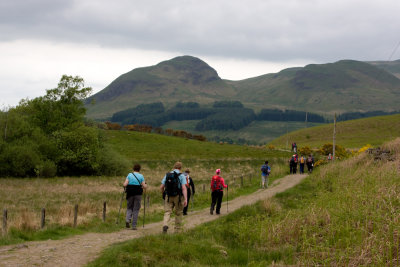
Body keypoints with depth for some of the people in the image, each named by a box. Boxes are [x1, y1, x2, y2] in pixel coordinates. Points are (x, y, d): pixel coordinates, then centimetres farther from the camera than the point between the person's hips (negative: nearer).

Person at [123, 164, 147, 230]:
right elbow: (144, 186, -5)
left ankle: (128, 219, -11)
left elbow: (125, 184, -7)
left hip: (130, 194, 1)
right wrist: (146, 185, 17)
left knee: (129, 208, 16)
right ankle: (134, 225, 3)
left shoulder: (129, 175, 2)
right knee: (136, 209, 6)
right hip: (138, 194, -1)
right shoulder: (141, 176, 0)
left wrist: (125, 186, 15)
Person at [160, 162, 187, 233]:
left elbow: (161, 187, 4)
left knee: (167, 212, 1)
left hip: (168, 197, 2)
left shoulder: (167, 175, 5)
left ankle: (165, 225, -26)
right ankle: (177, 230, 18)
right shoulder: (181, 176, -5)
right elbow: (183, 188, -15)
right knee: (178, 213, 13)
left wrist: (164, 194, 23)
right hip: (178, 197, -2)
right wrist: (186, 199, -18)